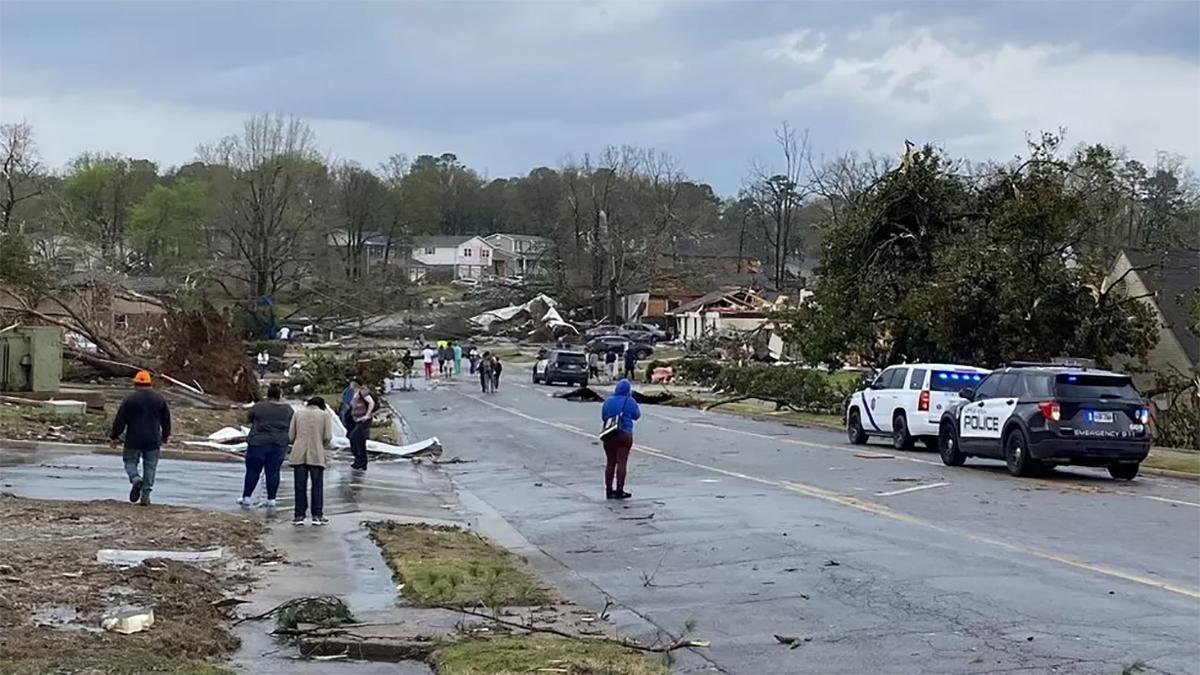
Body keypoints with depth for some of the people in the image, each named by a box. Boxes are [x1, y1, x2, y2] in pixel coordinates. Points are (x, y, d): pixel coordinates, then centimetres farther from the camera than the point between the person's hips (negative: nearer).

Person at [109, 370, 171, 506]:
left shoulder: (129, 399, -5)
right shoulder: (160, 399, 6)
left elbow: (120, 420, -5)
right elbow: (166, 420, 14)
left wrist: (113, 437, 4)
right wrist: (165, 436, 27)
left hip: (134, 440, -2)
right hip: (153, 441, 2)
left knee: (130, 462, 11)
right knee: (150, 467, 7)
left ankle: (136, 479, -19)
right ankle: (145, 496, 3)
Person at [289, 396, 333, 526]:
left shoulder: (298, 413, 9)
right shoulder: (324, 415, 3)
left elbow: (291, 436, 5)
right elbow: (328, 437, -3)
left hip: (299, 455, 2)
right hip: (316, 455, -2)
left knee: (300, 486, 6)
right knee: (317, 486, 7)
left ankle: (299, 515, 7)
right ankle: (317, 515, 7)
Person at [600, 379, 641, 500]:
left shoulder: (608, 401, 2)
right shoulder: (629, 401, -7)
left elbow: (603, 417, 10)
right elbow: (636, 416, 6)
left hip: (609, 435, 3)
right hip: (625, 434, -3)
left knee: (610, 463, 10)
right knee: (621, 462, -1)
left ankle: (609, 490, 13)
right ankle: (619, 491, -2)